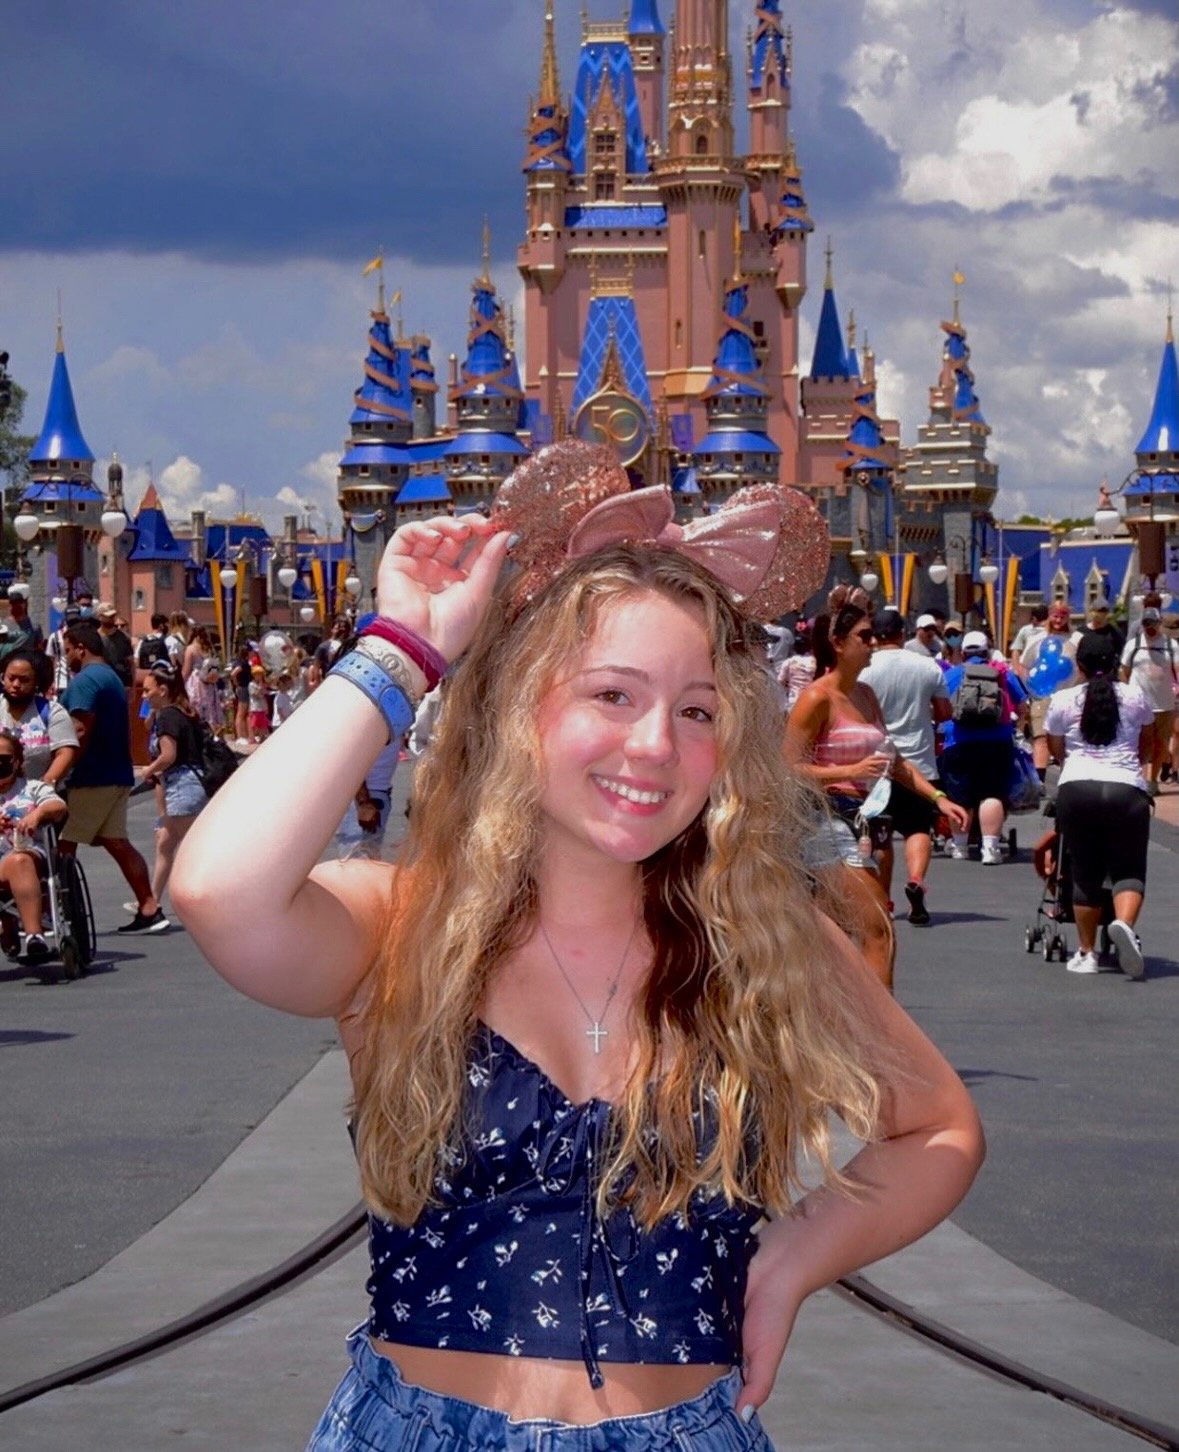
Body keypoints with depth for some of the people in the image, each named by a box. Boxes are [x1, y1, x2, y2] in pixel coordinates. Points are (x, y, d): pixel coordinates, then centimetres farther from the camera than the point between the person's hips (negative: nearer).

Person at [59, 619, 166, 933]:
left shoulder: (84, 680, -12)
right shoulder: (112, 678, 19)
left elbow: (81, 733, -21)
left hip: (92, 778, -9)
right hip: (117, 775, 9)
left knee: (64, 845, -2)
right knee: (116, 842, 8)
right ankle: (149, 909, 3)